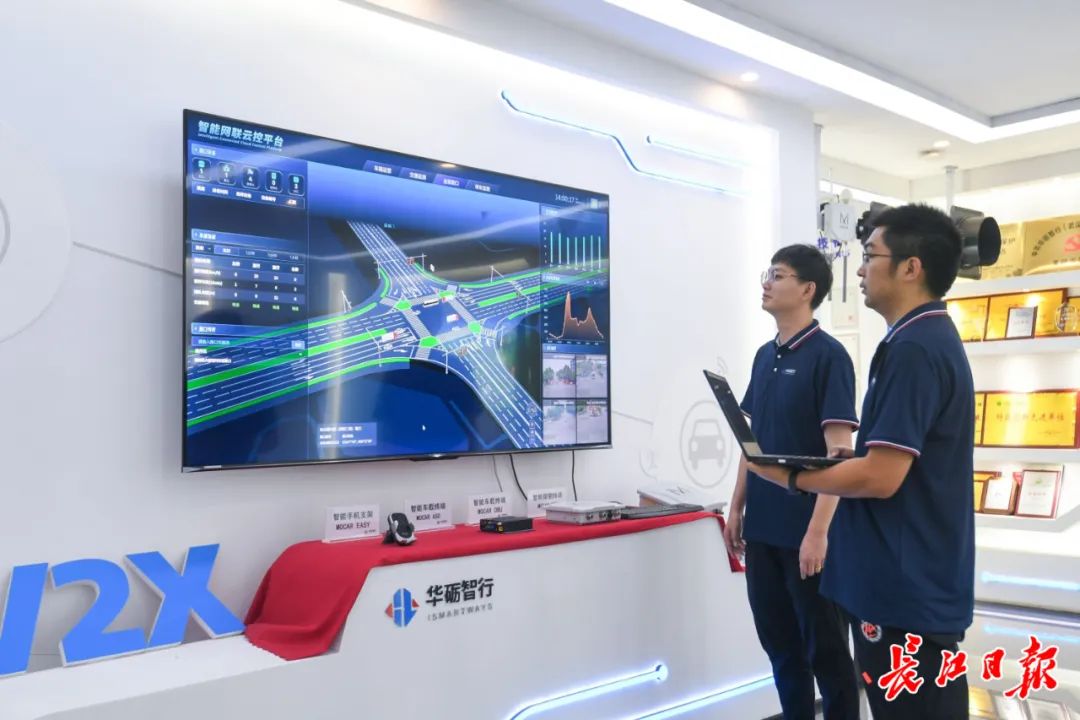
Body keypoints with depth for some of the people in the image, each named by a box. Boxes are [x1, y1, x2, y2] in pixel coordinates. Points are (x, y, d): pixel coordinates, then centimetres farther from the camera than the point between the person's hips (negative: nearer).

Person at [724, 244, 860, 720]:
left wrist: (818, 530, -21)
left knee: (825, 648, 7)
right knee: (779, 643, 17)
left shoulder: (828, 355, -11)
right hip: (763, 528, 7)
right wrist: (737, 509, 13)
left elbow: (838, 451, -16)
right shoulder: (765, 355, 10)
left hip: (804, 531, -7)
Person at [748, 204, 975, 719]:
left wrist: (791, 477, -11)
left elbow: (880, 476, -25)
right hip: (915, 579, 10)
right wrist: (814, 467, 9)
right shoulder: (931, 339, 13)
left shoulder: (912, 349, -21)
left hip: (907, 587, -10)